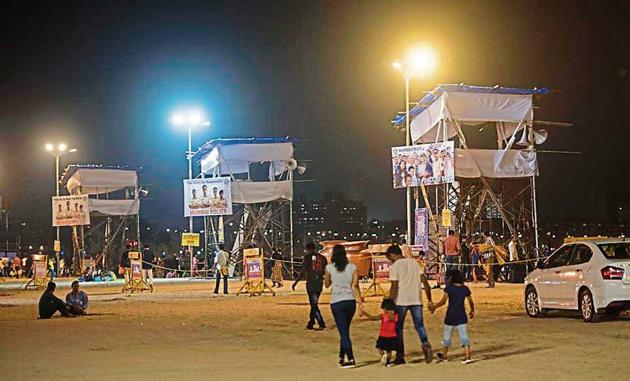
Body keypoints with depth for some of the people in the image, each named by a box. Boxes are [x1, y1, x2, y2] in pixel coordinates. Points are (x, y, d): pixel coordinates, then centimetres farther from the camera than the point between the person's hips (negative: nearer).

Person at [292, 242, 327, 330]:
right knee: (314, 304, 18)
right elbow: (326, 272, 11)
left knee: (314, 305, -4)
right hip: (319, 283, 6)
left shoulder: (308, 257, -6)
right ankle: (311, 323, 24)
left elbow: (302, 271, -10)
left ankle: (322, 324, -12)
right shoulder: (322, 258, 9)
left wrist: (295, 283, -5)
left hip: (311, 283, -6)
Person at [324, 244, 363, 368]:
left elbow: (327, 284, 9)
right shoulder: (352, 267, 2)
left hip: (336, 302, -3)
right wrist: (360, 302, -3)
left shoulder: (329, 267, -3)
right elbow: (355, 286, -3)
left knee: (343, 331, -2)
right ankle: (341, 357, 24)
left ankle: (351, 359, -10)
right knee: (345, 330, 18)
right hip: (350, 301, 3)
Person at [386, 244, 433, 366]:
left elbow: (394, 287, -11)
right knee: (419, 325, 10)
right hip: (416, 300, 4)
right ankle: (425, 343, -18)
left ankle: (400, 356, 8)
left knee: (398, 328, 7)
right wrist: (429, 300, 11)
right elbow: (425, 281, 8)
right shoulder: (414, 262, 12)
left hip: (401, 301, -4)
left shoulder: (394, 266, -3)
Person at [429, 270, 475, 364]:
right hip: (461, 317, 2)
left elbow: (443, 301, -13)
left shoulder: (449, 288, -9)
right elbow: (471, 302, 8)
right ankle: (468, 357, -12)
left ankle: (444, 356, 28)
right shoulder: (465, 289, 1)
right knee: (464, 336, -1)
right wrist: (472, 311, 25)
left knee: (447, 336, 14)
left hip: (450, 316, -2)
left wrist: (434, 307, 1)